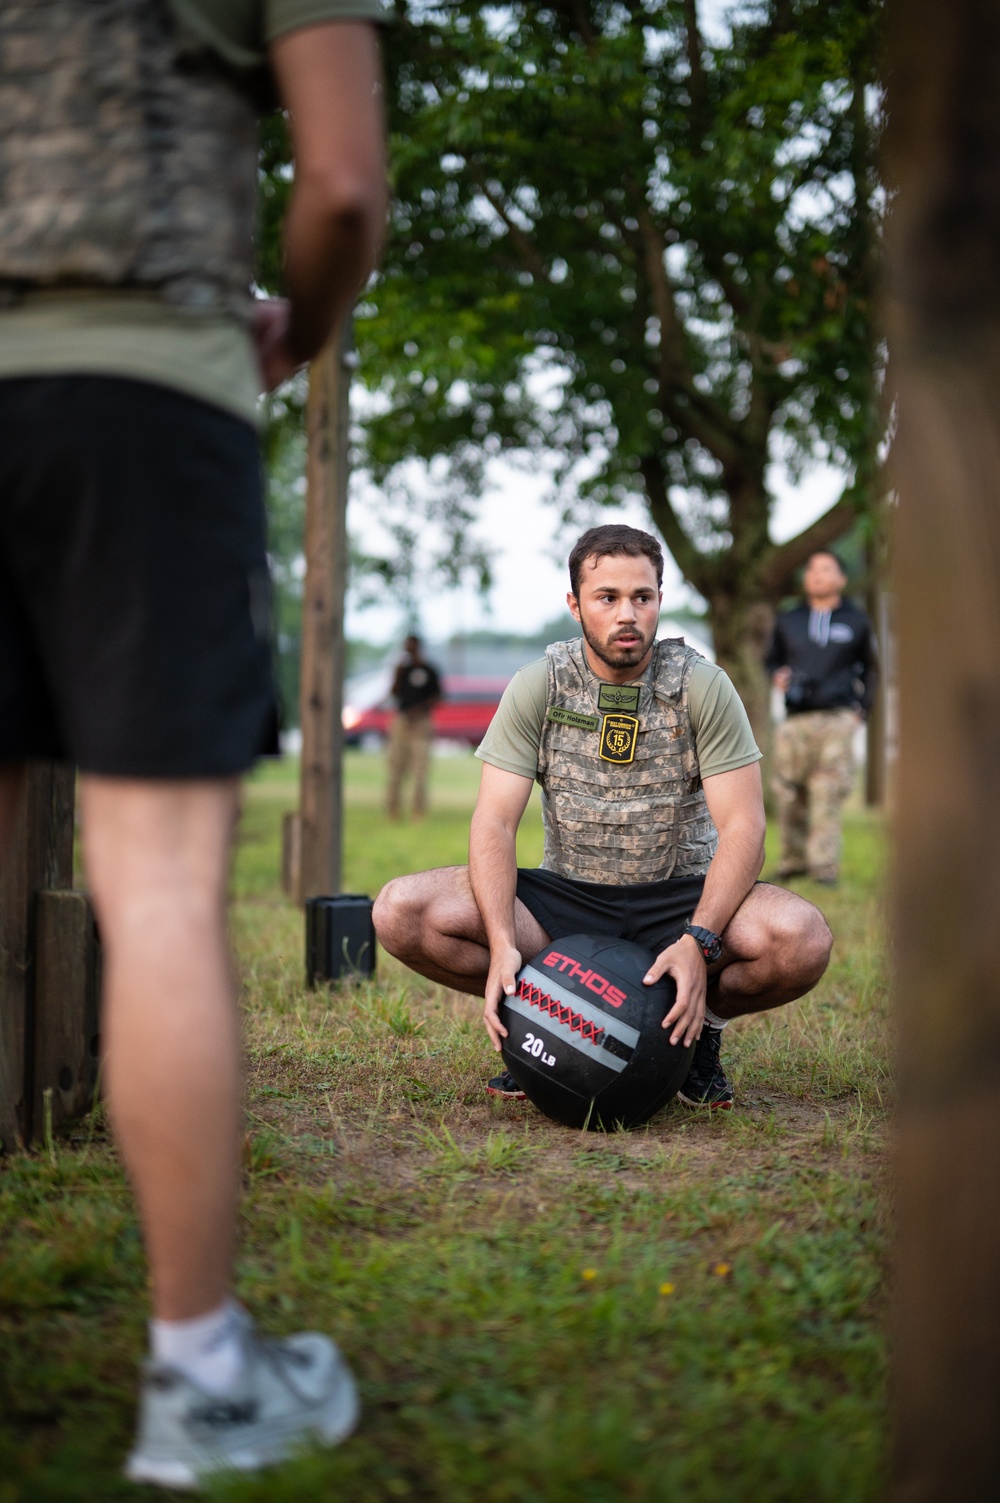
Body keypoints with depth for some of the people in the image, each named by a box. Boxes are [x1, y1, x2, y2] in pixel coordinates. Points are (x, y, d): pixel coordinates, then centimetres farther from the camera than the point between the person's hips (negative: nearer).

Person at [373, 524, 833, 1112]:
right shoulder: (538, 687, -4)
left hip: (679, 898, -1)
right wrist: (503, 946, -27)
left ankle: (702, 1026, 1)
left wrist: (698, 943, -30)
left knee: (802, 939, -33)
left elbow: (742, 826, -13)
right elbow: (495, 822, -10)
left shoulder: (703, 687, -7)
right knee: (403, 912, -22)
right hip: (566, 897, 1)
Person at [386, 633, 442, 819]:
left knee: (419, 765, -7)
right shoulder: (403, 669, 14)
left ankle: (419, 810, -3)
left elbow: (437, 696, -1)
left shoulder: (429, 670, 2)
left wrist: (420, 709, -13)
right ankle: (392, 807, 8)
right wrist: (398, 675, -4)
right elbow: (395, 693, 9)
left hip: (421, 720, -4)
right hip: (401, 719, 4)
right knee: (396, 762, 2)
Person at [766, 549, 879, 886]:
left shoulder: (856, 621, 13)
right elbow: (773, 659, 26)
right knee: (789, 795, -1)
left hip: (838, 721, -2)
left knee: (829, 794, -9)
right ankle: (793, 861, 11)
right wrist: (777, 676, 3)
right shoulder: (787, 621, 15)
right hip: (795, 721, 2)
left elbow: (871, 668, 22)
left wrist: (861, 708, 10)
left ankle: (824, 865, -7)